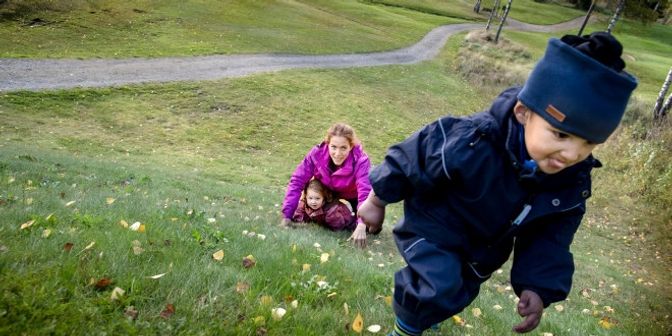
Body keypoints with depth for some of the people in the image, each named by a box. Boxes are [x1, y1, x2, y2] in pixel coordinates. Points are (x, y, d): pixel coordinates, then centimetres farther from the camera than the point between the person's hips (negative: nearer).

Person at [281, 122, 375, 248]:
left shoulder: (361, 161, -39)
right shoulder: (317, 154, -33)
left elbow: (365, 192, -46)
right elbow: (297, 181, -28)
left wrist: (361, 226, -60)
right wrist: (287, 215, -32)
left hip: (353, 195, -2)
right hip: (328, 192, 2)